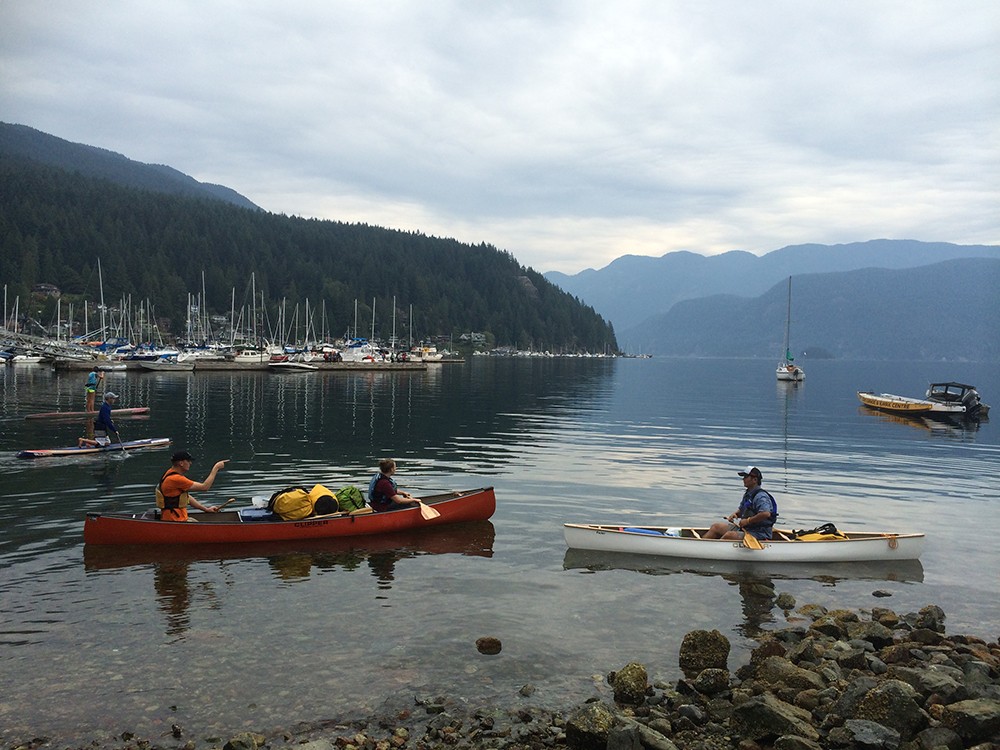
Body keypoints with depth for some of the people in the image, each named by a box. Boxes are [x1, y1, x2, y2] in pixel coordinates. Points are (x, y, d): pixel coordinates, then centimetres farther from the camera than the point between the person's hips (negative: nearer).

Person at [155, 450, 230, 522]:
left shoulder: (170, 473, 10)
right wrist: (216, 468, -12)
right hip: (174, 522, -10)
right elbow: (204, 487, -21)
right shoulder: (175, 479, -23)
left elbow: (187, 497, 16)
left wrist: (206, 509, 12)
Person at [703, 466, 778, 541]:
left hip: (758, 535, -10)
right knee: (716, 527, 5)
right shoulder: (748, 494, 12)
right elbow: (741, 510, 28)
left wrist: (747, 521, -26)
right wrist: (734, 514, 4)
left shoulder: (761, 496, -20)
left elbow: (766, 514, -37)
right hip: (745, 528, 10)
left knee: (729, 535, -32)